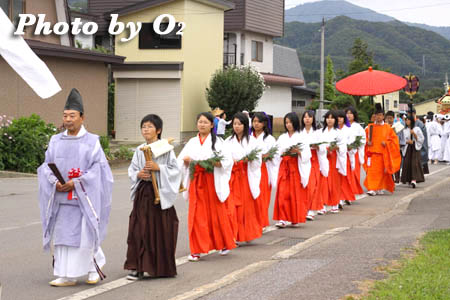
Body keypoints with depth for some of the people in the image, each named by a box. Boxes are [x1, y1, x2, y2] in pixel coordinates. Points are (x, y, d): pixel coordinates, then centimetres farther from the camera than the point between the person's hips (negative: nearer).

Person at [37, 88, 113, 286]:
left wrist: (76, 183, -17)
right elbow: (46, 166, 7)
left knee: (84, 235, -3)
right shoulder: (56, 141, 10)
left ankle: (94, 266, 21)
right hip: (60, 197, 3)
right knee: (62, 235, 0)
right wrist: (55, 182, -13)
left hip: (83, 198, -3)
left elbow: (98, 167, -7)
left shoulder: (91, 141, 0)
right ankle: (66, 276, 5)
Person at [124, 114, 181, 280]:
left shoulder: (165, 148, -2)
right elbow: (132, 170, 14)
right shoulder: (139, 150, 10)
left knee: (161, 230, 1)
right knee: (139, 230, -2)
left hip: (160, 193, -3)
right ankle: (138, 267, 2)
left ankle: (161, 267, 14)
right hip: (142, 192, 3)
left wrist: (158, 168, -16)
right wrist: (138, 174, -6)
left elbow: (175, 169, -4)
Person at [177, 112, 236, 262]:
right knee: (196, 215, -3)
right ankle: (197, 250, 1)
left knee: (216, 213, 6)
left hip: (212, 181, -2)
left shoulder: (217, 142, 1)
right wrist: (186, 160, -11)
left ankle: (224, 244, 27)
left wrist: (212, 163, -20)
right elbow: (181, 160, 11)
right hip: (196, 182, 2)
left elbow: (227, 160, -6)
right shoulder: (192, 142, 10)